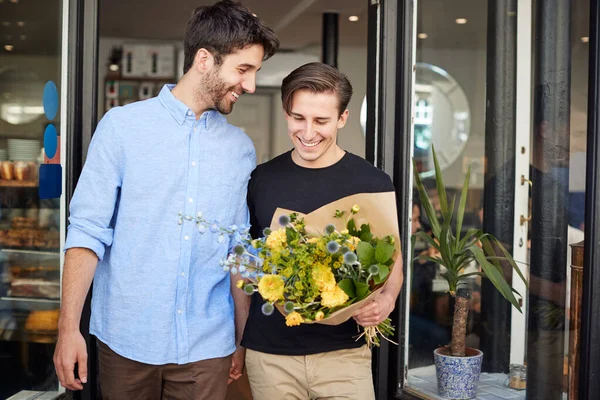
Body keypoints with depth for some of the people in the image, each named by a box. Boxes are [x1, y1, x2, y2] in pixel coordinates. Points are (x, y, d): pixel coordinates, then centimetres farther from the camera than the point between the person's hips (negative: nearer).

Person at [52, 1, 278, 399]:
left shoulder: (241, 148, 6)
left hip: (207, 347, 2)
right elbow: (88, 231, -5)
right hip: (128, 340, -2)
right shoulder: (122, 125, -4)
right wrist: (69, 328, -11)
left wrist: (243, 340, 10)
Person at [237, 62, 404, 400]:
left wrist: (386, 301, -16)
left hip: (344, 351, -1)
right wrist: (238, 341, 10)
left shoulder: (373, 182, -4)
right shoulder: (261, 180, 2)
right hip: (269, 353, 2)